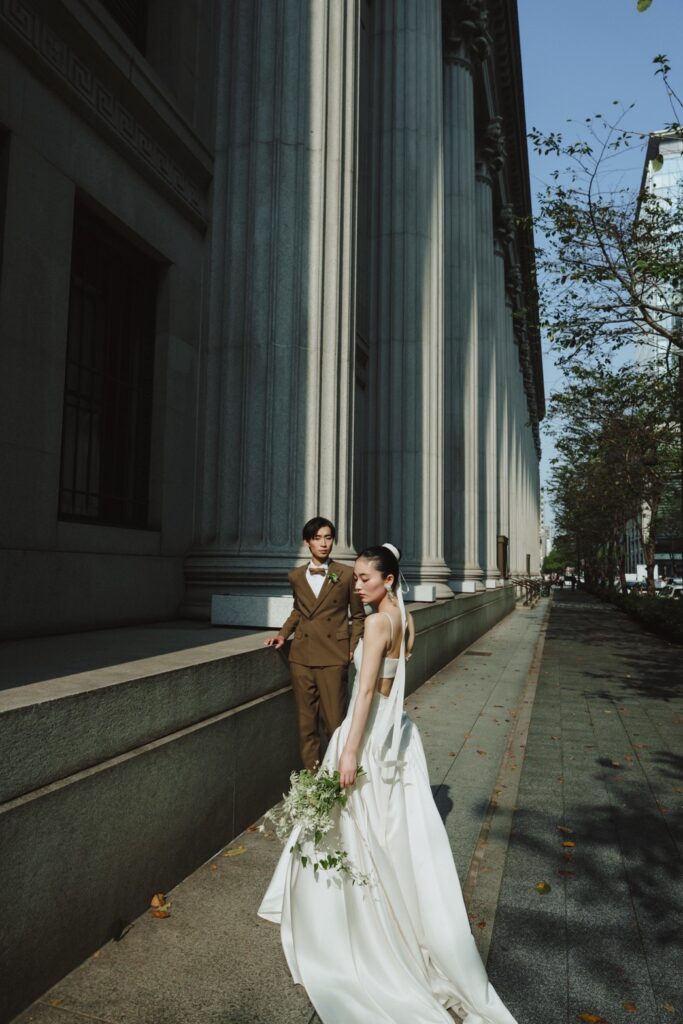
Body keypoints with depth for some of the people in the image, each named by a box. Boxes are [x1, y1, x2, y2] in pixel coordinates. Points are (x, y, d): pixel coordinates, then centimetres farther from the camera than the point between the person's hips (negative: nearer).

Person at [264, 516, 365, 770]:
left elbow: (358, 616, 8)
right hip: (302, 656, 3)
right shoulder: (296, 576, 8)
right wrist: (283, 634, 10)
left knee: (335, 721, -1)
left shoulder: (347, 574, -1)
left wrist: (352, 649, -1)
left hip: (333, 657, -3)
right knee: (306, 722, 8)